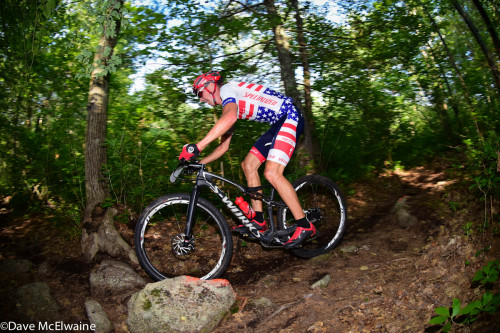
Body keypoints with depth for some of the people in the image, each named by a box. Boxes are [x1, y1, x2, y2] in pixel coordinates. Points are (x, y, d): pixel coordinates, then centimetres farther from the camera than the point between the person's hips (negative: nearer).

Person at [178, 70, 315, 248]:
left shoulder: (227, 89, -9)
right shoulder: (227, 107, 20)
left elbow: (230, 117, -34)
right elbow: (224, 146, 22)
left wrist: (197, 146, -37)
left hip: (290, 116, -10)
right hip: (278, 123, 10)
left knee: (272, 173, -21)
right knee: (248, 165, 6)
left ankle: (304, 226, -11)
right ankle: (258, 221, 10)